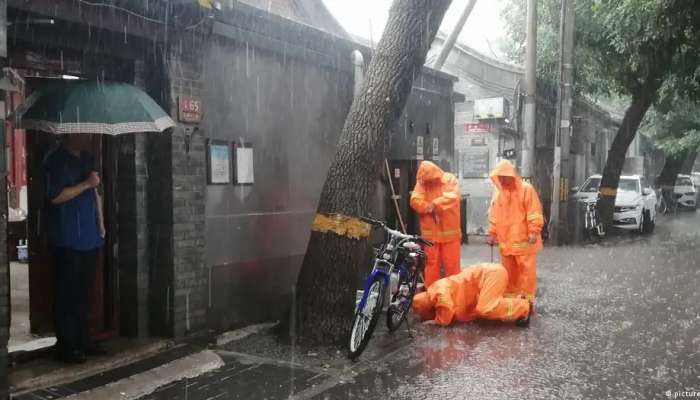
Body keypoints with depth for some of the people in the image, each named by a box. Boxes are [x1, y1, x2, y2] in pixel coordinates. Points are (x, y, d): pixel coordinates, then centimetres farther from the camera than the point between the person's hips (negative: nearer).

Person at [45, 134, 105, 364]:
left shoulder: (87, 158, 15)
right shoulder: (56, 161, -9)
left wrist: (101, 223, 15)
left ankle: (83, 341, 21)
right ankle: (66, 347, 3)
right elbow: (55, 196, -17)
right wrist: (86, 184, -17)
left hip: (89, 237, 7)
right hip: (67, 239, -7)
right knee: (67, 294, -4)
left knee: (85, 292, 12)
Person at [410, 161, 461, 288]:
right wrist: (429, 208, -23)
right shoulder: (422, 182, 2)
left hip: (449, 231, -1)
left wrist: (434, 204, -20)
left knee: (452, 265, 5)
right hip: (430, 232, 2)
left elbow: (452, 197, -18)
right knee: (431, 264, 8)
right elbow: (415, 201, -10)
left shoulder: (450, 179, -2)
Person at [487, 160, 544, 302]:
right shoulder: (497, 191, 8)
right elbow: (493, 215, 14)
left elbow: (534, 212, -11)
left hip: (524, 239, -5)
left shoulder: (526, 189, -9)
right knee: (508, 271, 12)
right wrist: (492, 233, 12)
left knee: (526, 270, -1)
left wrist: (533, 232, -17)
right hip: (505, 240, 5)